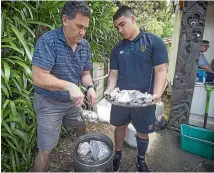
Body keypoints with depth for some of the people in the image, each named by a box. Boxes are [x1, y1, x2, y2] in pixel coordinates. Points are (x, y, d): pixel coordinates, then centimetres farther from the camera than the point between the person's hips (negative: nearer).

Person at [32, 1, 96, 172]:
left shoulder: (85, 45, -4)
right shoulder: (48, 41, -23)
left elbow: (85, 73, 3)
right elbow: (38, 77, -28)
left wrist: (90, 87, -17)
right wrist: (70, 86, -36)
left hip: (72, 101, 7)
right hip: (49, 103, -6)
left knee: (82, 128, 26)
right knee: (46, 150, 4)